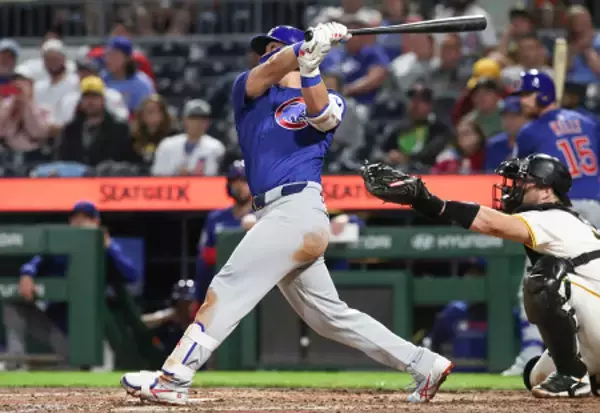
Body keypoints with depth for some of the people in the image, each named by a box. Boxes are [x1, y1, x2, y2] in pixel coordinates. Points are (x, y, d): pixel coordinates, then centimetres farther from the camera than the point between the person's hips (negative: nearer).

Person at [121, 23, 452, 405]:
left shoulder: (328, 101, 7)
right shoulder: (248, 90, 19)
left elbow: (321, 116, -17)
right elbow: (270, 72, -3)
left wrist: (309, 66, -32)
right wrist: (310, 47, -19)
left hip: (297, 211, -7)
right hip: (276, 216, 7)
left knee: (227, 289, -12)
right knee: (331, 316, 8)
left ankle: (172, 380, -14)